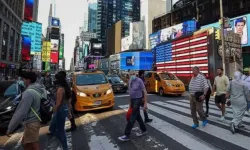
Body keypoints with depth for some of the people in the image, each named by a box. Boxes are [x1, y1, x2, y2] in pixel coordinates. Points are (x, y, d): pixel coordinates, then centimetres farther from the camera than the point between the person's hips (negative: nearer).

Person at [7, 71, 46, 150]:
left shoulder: (29, 92, -23)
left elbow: (21, 112, -22)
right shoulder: (41, 89, 3)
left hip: (31, 123, -8)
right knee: (26, 143, 25)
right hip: (36, 120, 9)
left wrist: (10, 128, -12)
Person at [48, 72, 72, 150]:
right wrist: (69, 112, 18)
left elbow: (58, 103, -20)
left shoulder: (60, 89, -20)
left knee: (60, 130, 7)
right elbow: (68, 101, 12)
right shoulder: (66, 88, 8)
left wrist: (53, 113, -8)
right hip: (65, 109, 9)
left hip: (61, 110, -9)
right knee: (52, 128, 23)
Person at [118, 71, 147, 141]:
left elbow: (145, 92, -14)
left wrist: (145, 103, -16)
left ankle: (127, 135, 2)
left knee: (132, 118, -5)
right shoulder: (130, 81, 6)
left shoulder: (139, 81, -16)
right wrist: (130, 102, 16)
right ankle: (144, 130, 36)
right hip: (132, 100, 8)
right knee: (137, 116, 17)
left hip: (137, 100, -8)